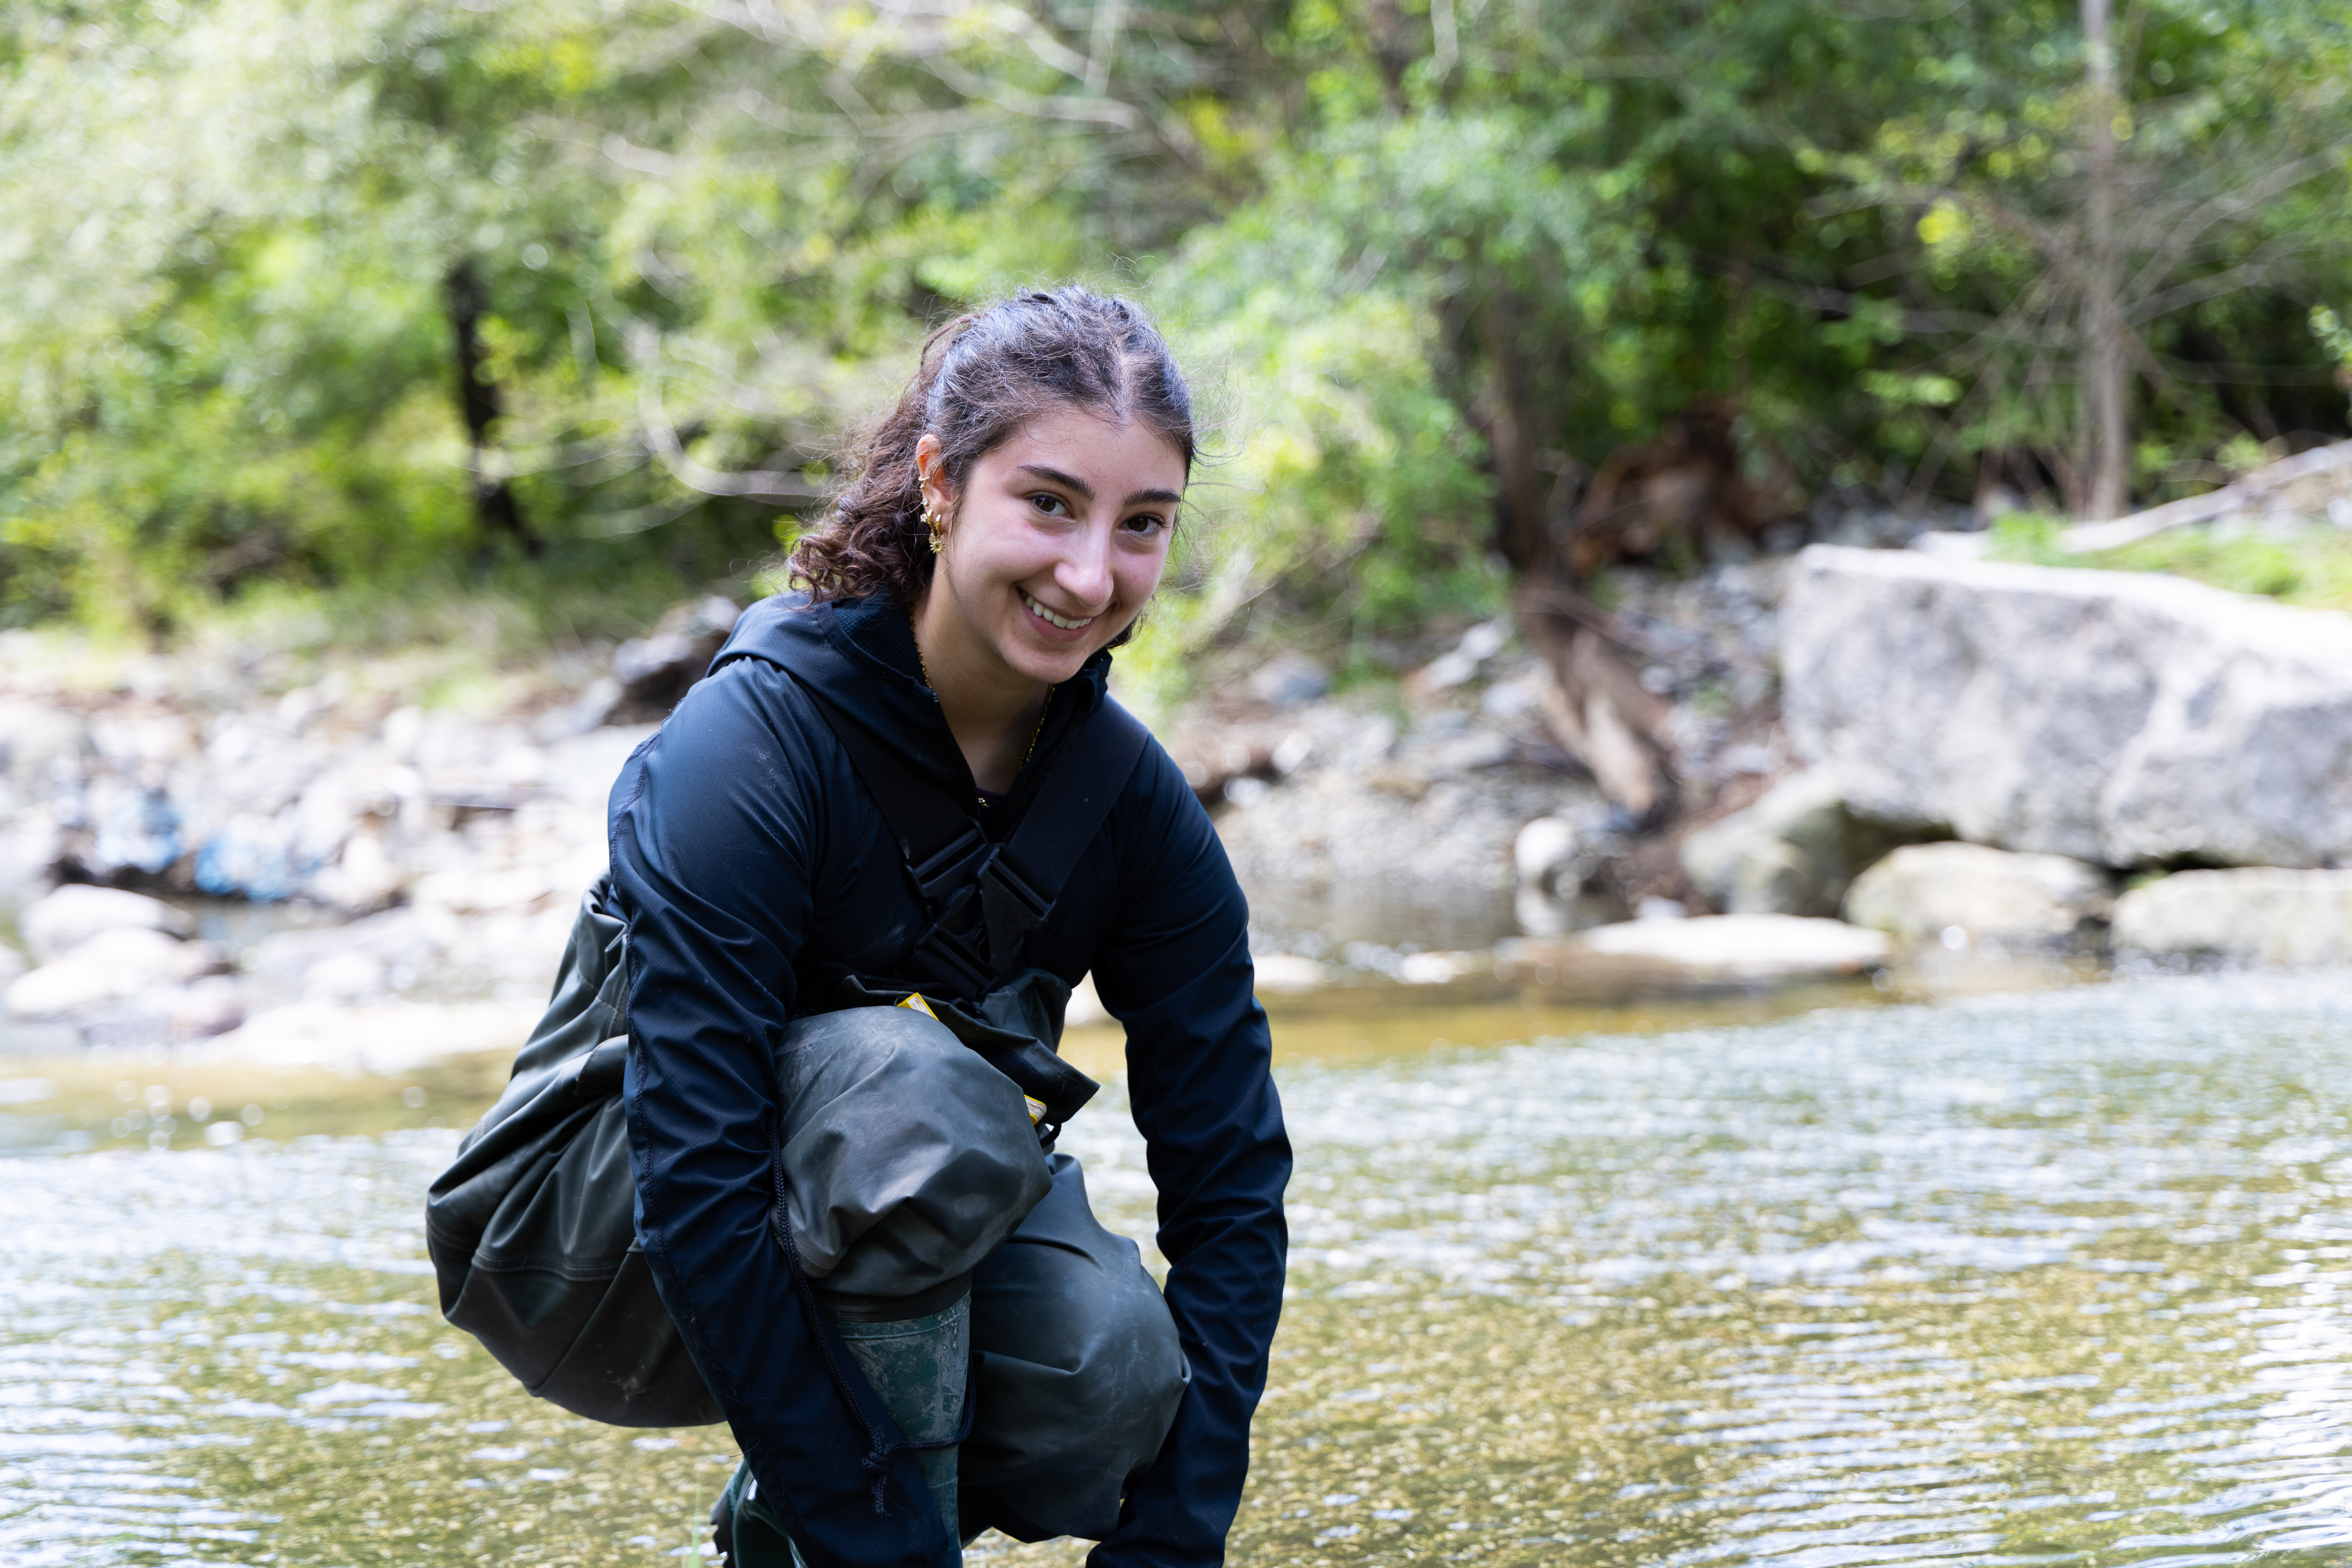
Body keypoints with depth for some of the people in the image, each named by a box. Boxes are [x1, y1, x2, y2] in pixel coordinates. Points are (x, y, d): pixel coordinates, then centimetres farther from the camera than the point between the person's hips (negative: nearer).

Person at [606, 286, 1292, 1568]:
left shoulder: (1135, 803, -11)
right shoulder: (746, 748, -28)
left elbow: (1231, 1185, -9)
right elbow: (695, 1192, -32)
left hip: (922, 1239, 5)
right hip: (627, 1246, -5)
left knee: (1122, 1378, -26)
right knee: (918, 1093, -34)